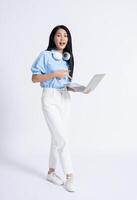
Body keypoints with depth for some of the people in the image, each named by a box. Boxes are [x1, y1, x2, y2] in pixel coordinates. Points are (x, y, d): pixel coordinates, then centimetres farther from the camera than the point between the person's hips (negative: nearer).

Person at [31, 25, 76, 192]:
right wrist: (54, 74, -17)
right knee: (62, 138, -9)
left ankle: (51, 172, 25)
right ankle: (69, 176, 4)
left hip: (65, 98, 6)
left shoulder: (67, 58, 12)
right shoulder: (45, 55, -6)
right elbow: (34, 78, -9)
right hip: (50, 98, -6)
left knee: (57, 137, 10)